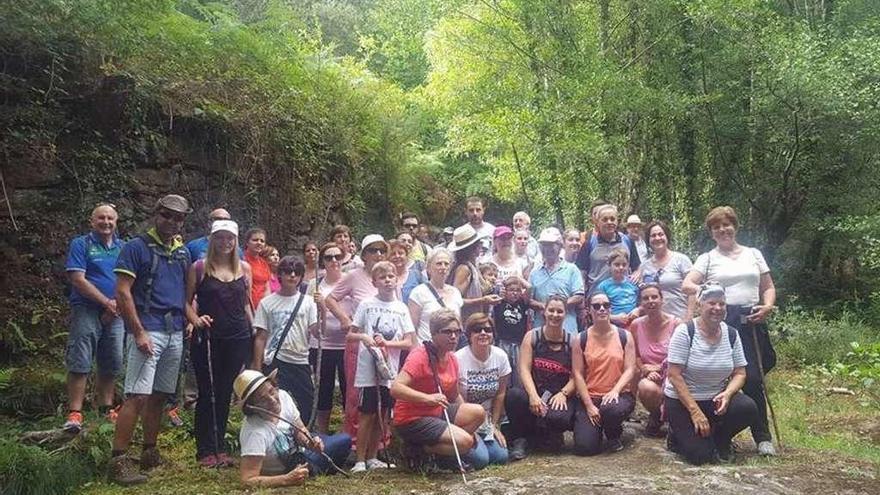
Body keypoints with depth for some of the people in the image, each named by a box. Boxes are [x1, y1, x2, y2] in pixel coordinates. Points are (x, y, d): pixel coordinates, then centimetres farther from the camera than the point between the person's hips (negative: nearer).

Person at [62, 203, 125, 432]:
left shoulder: (123, 247, 13)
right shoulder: (81, 244, 0)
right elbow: (78, 279, -9)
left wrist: (118, 305, -6)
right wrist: (107, 302, -12)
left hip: (115, 314, 5)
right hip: (86, 311, -4)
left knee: (111, 365, 9)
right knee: (79, 364, -8)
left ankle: (106, 407, 21)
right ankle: (74, 413, -6)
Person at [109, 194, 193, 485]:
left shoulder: (183, 252, 15)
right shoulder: (136, 247, -4)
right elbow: (122, 292, -9)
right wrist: (139, 332, -15)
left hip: (176, 333, 6)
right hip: (148, 330, -6)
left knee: (160, 395, 12)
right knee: (137, 396, -11)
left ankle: (150, 453, 21)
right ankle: (118, 460, -6)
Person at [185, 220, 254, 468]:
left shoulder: (244, 268, 9)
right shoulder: (199, 267, 0)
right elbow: (186, 301, 1)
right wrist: (195, 319, -17)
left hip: (238, 340, 3)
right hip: (207, 339, -2)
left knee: (225, 394, 9)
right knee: (207, 394, 3)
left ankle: (220, 448, 21)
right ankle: (205, 451, 14)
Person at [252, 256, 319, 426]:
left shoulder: (308, 302, 4)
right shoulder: (267, 303, 2)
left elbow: (316, 332, -5)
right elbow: (261, 338, 3)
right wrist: (257, 368, 0)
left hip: (300, 362, 2)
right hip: (274, 363, -2)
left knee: (307, 408, 7)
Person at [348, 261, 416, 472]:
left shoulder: (401, 308, 6)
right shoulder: (366, 305, 0)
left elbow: (409, 343, 1)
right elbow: (350, 336, 1)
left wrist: (387, 343, -14)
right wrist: (363, 337, -19)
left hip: (390, 371, 3)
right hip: (368, 370, -3)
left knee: (382, 416, 10)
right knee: (367, 414, -1)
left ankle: (372, 457, 22)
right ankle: (360, 459, 8)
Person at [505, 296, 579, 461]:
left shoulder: (572, 342, 4)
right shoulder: (532, 337, 3)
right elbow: (524, 369, -6)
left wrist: (563, 394, -18)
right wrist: (533, 395, -21)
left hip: (560, 397, 0)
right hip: (534, 391, 0)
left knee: (559, 418, -35)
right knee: (513, 395, -34)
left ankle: (551, 436, 7)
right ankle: (520, 439, -7)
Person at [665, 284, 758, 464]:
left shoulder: (731, 334, 0)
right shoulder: (685, 332, -15)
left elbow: (739, 373, 1)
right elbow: (674, 375, -18)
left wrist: (727, 394, -21)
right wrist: (695, 411, -21)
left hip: (716, 398, 5)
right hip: (682, 400, -5)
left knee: (749, 409, -24)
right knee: (700, 455, -19)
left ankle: (719, 440, 6)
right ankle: (679, 435, 17)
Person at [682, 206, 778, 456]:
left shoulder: (754, 254, 17)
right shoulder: (707, 258, 10)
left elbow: (768, 287, 17)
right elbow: (686, 285, -2)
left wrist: (768, 306, -3)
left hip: (751, 321, 1)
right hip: (720, 322, -1)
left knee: (753, 379, -5)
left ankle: (762, 437, 7)